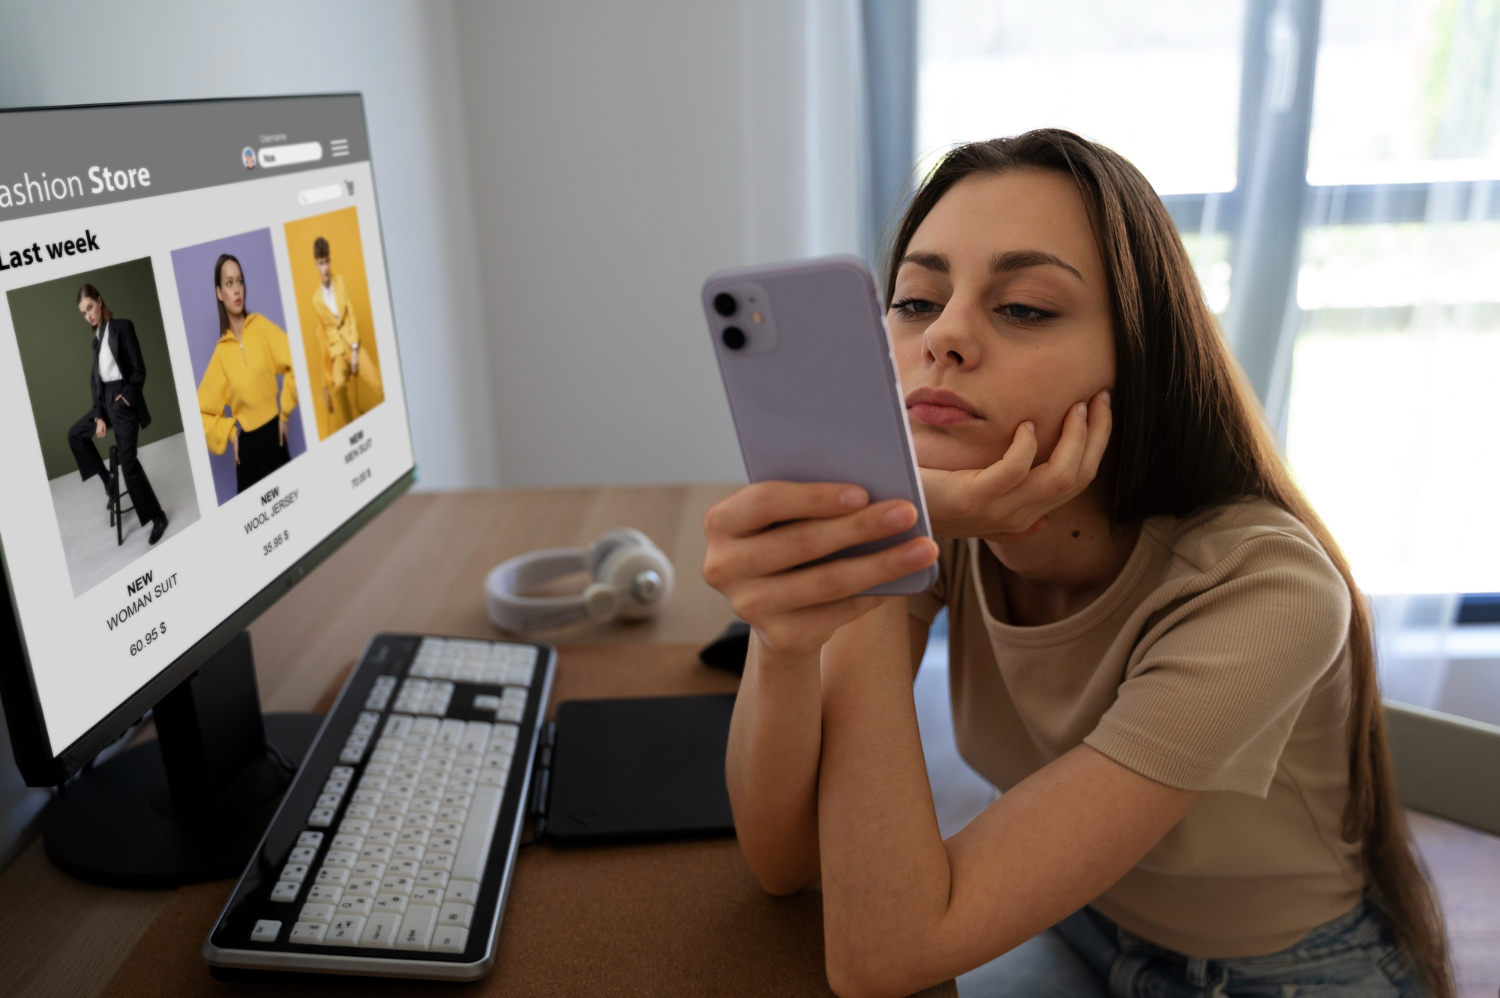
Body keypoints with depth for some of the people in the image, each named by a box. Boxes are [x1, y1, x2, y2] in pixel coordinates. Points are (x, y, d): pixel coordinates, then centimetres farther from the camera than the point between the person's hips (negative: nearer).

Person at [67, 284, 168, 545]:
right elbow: (97, 379, 9)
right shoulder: (97, 337, 13)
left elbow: (139, 370, -10)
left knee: (128, 461, -11)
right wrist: (99, 416, 0)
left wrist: (126, 397, -17)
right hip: (106, 400, 8)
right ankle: (108, 480, 23)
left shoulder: (123, 327, -7)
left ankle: (157, 517, -3)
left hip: (124, 400, -8)